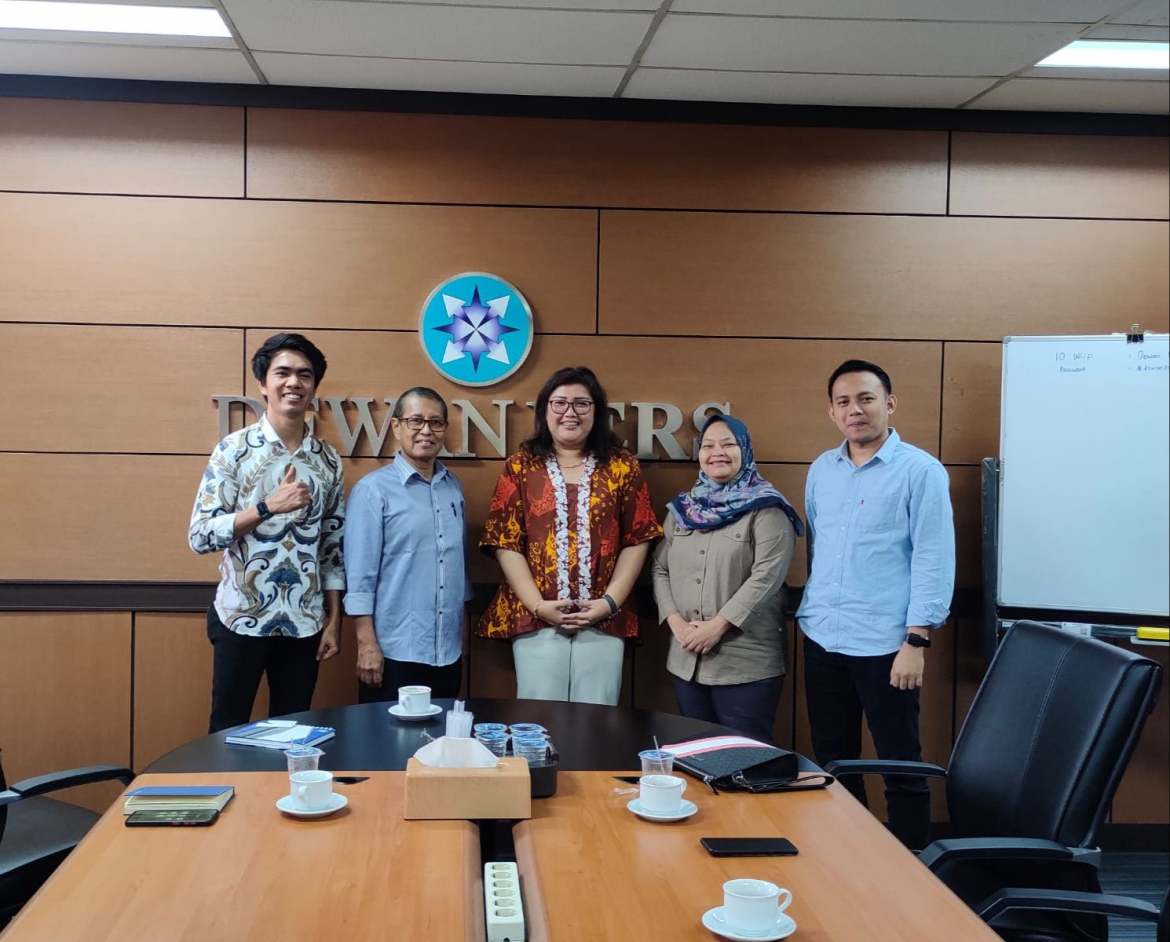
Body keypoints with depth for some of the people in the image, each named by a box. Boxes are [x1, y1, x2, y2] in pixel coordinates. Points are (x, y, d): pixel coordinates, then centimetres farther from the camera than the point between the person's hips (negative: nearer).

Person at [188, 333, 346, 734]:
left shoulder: (328, 460, 4)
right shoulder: (233, 450, -7)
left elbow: (334, 546, 8)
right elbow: (199, 536, -11)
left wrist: (333, 621, 5)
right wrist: (269, 506, -20)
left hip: (304, 624, 3)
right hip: (242, 619, -3)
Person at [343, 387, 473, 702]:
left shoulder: (454, 487, 9)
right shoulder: (373, 489, -9)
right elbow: (360, 573, -10)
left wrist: (463, 631, 15)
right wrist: (367, 644, -13)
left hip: (448, 651, 6)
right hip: (394, 652, -5)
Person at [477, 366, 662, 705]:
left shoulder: (622, 468, 8)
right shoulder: (520, 467, 6)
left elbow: (637, 541, 5)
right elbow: (505, 542, 1)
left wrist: (610, 602, -6)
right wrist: (538, 605, -9)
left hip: (604, 619, 1)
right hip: (534, 618, 0)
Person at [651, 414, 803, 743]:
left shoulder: (766, 509, -4)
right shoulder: (682, 508, 14)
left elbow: (766, 576, -15)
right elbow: (660, 569, 10)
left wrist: (718, 625, -17)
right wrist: (675, 622, -5)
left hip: (747, 663, -5)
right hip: (687, 660, 6)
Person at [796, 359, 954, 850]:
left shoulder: (920, 470, -8)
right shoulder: (820, 470, 9)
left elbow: (934, 561, -11)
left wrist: (916, 642, -15)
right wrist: (813, 610, 14)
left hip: (884, 645, -5)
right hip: (821, 640, 6)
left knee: (901, 768, 3)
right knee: (832, 762, 15)